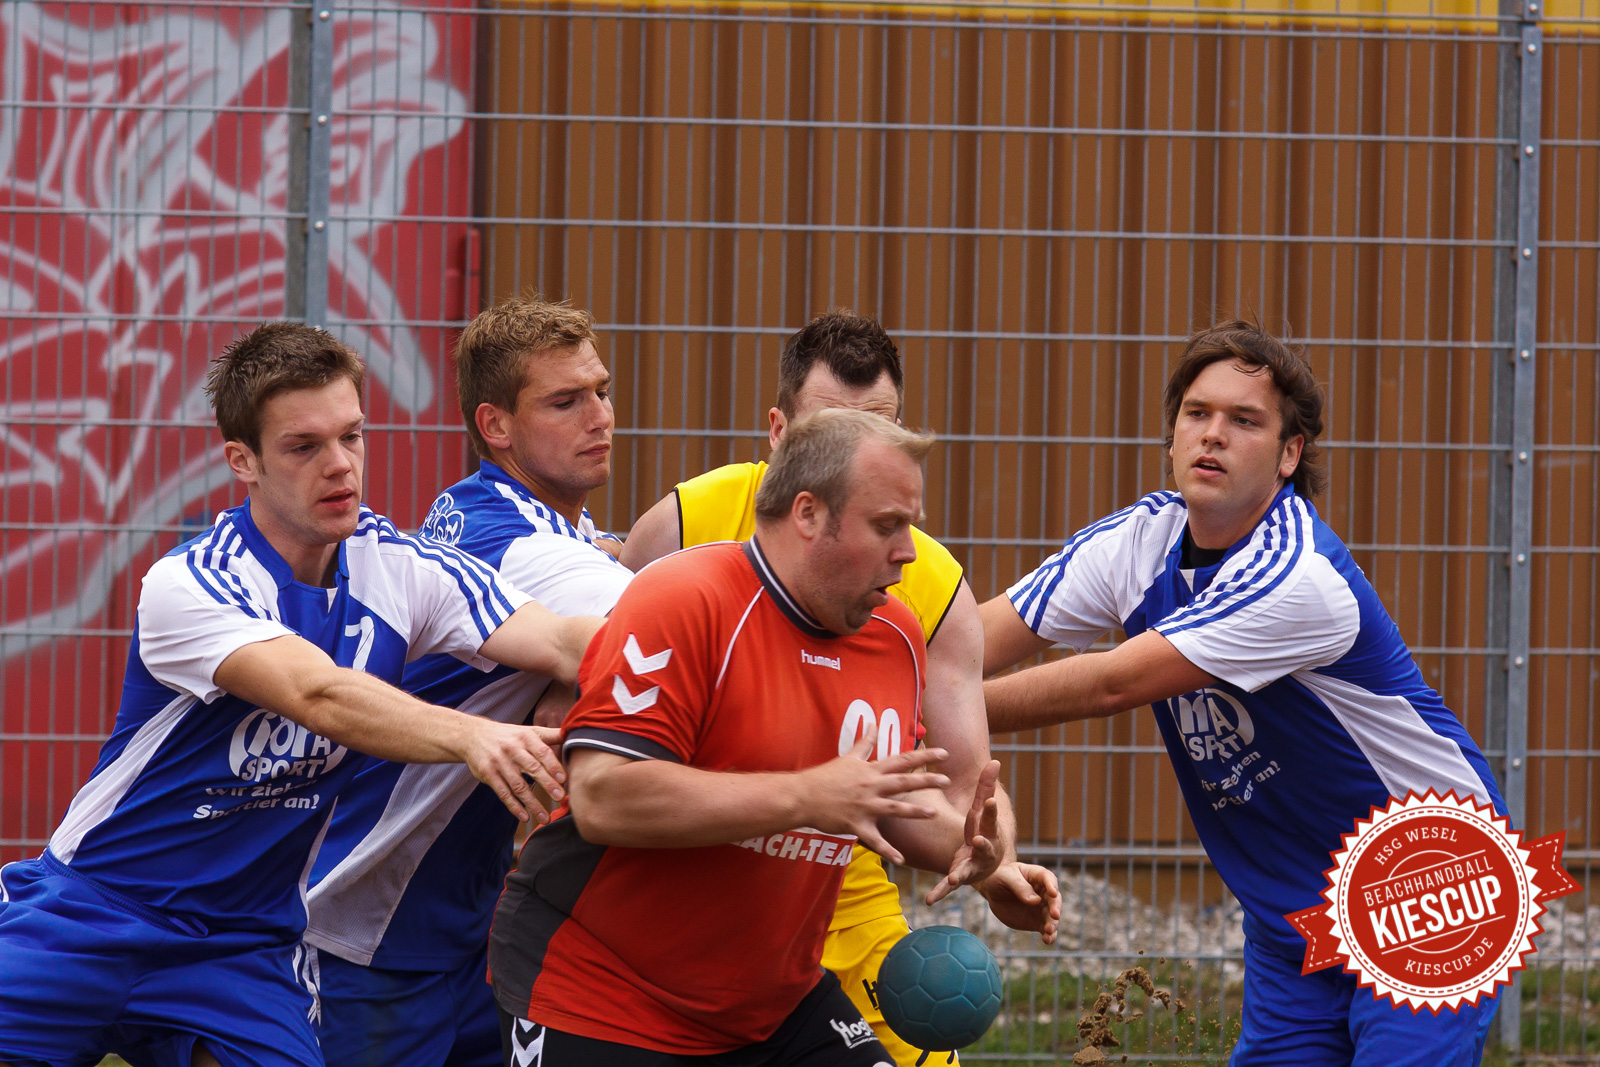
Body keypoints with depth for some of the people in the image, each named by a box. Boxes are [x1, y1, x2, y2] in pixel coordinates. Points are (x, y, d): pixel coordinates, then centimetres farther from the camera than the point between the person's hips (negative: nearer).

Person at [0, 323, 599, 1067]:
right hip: (90, 916, -4)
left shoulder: (399, 569, -2)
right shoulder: (186, 586, -18)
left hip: (243, 947, 4)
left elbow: (562, 644, -13)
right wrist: (470, 737, -49)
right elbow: (321, 698, -33)